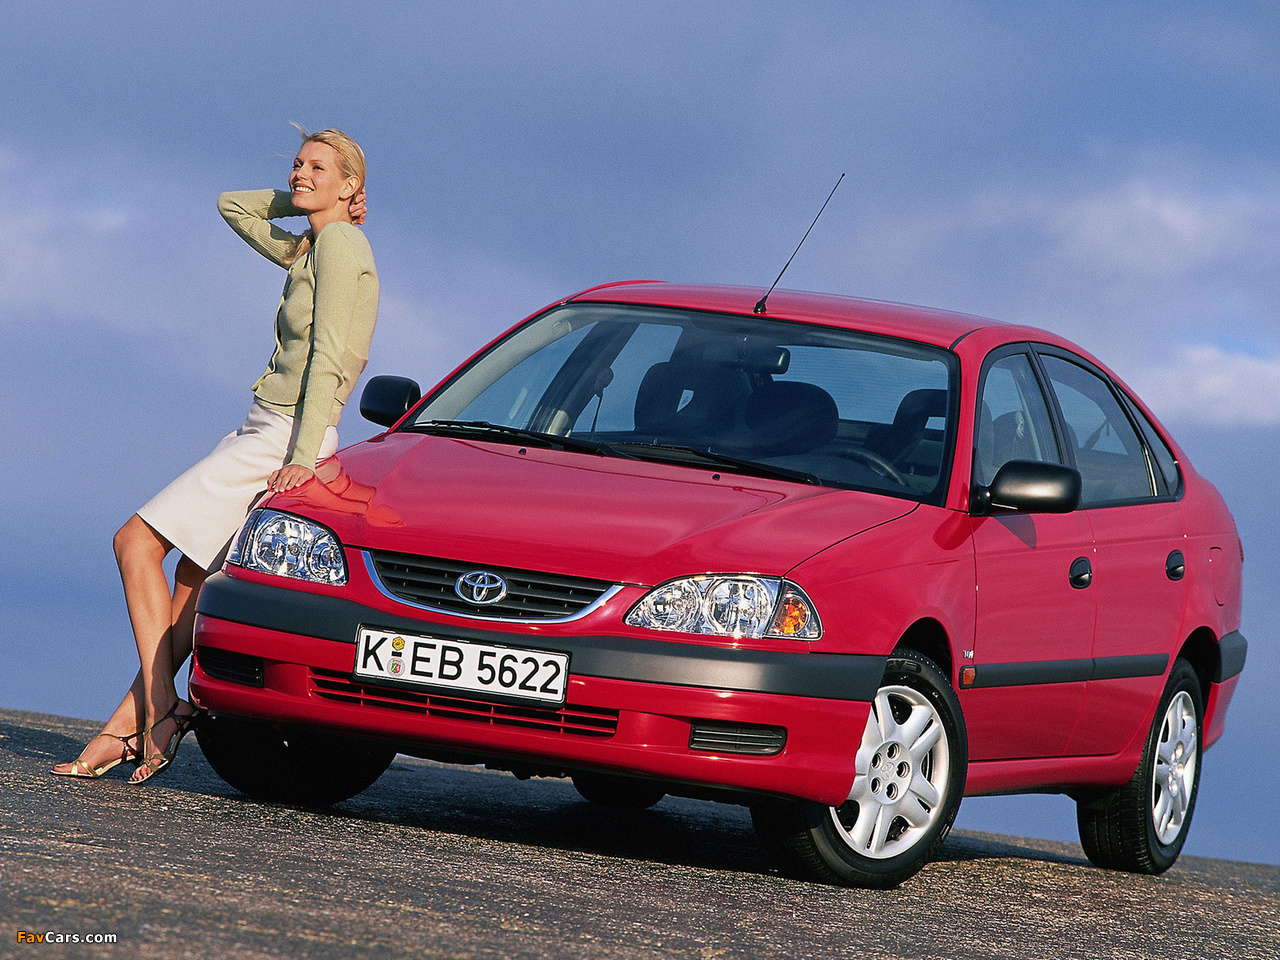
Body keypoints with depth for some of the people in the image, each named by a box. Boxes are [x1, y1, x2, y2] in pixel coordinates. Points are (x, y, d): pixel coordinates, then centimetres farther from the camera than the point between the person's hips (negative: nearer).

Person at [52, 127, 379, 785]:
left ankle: (158, 712, -11)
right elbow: (232, 206, 32)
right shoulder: (310, 250, 17)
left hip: (283, 439, -9)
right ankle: (129, 728, 2)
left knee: (138, 542, -10)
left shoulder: (341, 244, -10)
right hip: (267, 434, 9)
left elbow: (327, 358, -18)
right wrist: (305, 204, 19)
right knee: (195, 576, 6)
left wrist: (303, 458, -24)